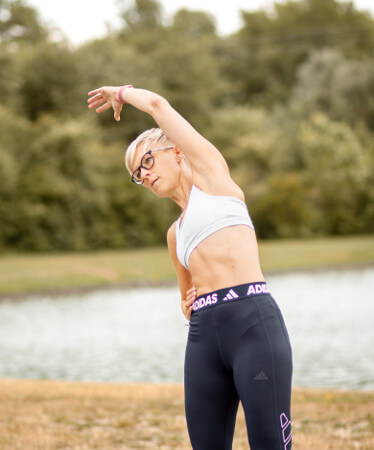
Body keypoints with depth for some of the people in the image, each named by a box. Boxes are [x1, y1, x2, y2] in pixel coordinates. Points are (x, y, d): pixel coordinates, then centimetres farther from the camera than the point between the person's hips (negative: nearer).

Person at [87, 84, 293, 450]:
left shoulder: (211, 173, 12)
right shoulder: (175, 234, 26)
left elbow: (158, 104, 12)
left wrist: (120, 93, 31)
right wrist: (188, 305, 13)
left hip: (254, 323, -7)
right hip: (203, 337, 7)